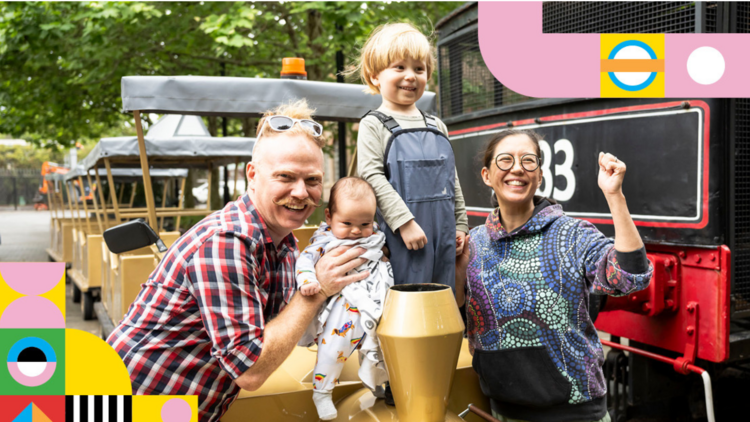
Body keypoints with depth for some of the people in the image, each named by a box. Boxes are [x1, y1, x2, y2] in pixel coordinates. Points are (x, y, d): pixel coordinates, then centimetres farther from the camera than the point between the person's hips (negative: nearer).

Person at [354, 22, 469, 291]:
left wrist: (460, 225, 17)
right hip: (402, 238, -6)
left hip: (443, 235, 6)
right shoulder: (374, 125, -3)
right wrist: (404, 222, -19)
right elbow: (372, 177, -13)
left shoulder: (437, 127, 16)